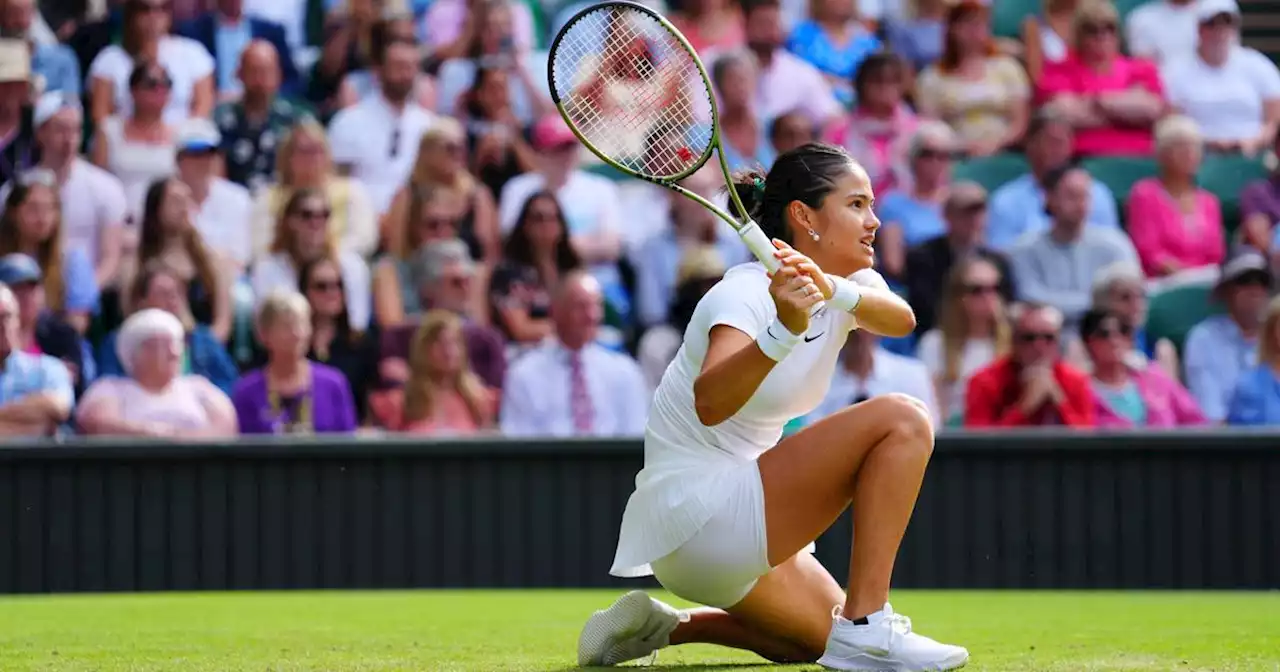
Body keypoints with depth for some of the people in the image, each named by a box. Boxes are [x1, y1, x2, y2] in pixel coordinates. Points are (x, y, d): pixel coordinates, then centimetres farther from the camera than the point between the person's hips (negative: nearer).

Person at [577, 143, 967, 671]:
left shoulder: (849, 286, 6)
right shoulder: (746, 295, -18)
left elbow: (899, 320, -19)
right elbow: (710, 403, -37)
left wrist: (833, 290, -39)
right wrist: (785, 329, -52)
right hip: (695, 515, -10)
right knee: (903, 421, -18)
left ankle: (661, 626, 19)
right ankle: (865, 626, -20)